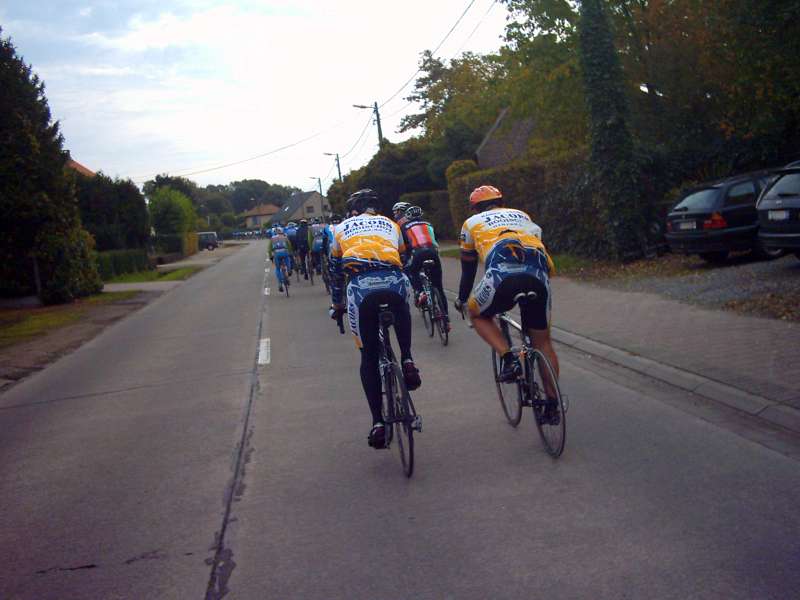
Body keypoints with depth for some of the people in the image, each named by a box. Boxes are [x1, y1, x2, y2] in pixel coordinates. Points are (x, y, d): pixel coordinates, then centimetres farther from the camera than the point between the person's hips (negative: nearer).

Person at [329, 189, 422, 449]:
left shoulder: (341, 228, 30)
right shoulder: (390, 224, 31)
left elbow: (336, 270, 35)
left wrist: (336, 305, 47)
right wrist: (414, 292, 53)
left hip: (360, 286, -1)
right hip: (394, 281, 1)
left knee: (368, 357, 13)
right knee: (401, 309, 39)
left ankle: (378, 422, 5)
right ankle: (407, 361, 17)